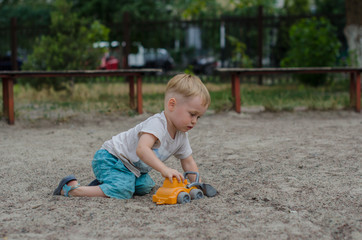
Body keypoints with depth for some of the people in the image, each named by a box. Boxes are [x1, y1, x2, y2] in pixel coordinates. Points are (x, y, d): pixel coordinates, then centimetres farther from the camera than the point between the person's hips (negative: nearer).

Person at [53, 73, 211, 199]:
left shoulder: (181, 136, 2)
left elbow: (189, 163, 13)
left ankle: (101, 183, 21)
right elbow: (142, 149, -45)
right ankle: (71, 188, -15)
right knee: (122, 191, -28)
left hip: (132, 167, 10)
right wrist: (164, 169, -54)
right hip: (109, 158, -10)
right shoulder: (156, 123, -28)